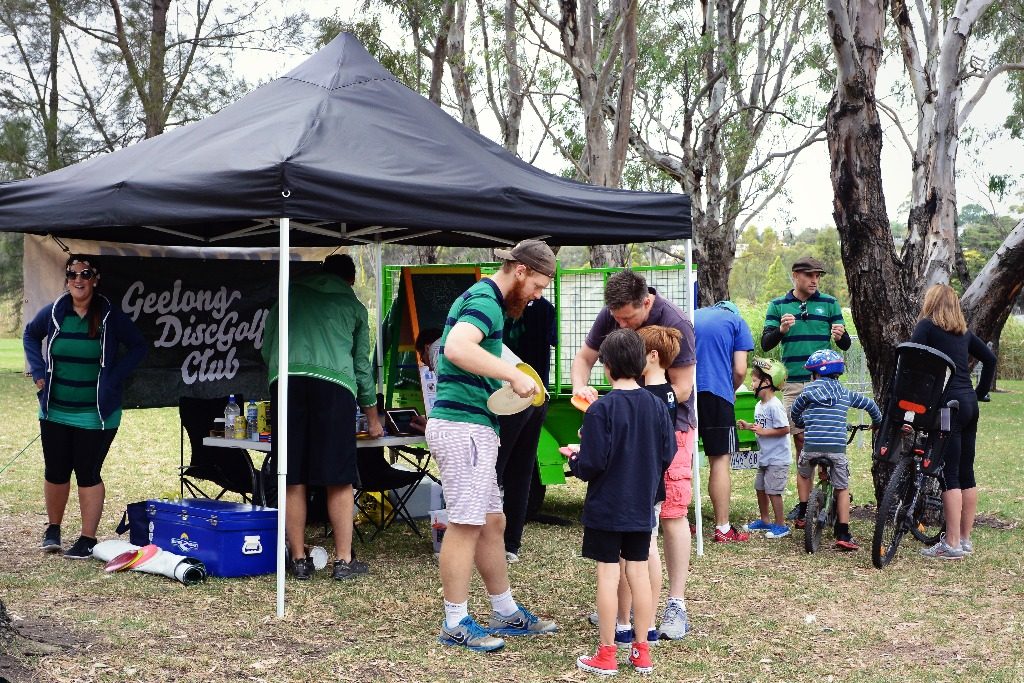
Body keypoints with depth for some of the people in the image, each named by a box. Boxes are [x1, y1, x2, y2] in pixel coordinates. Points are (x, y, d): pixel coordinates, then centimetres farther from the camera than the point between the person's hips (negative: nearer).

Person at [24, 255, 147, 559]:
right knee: (55, 473, 11)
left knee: (88, 474, 1)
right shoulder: (53, 313, -1)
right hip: (54, 411, 3)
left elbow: (138, 346, 1)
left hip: (96, 415, -3)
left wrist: (113, 379, -8)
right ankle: (53, 528, 32)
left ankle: (88, 539, 12)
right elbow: (30, 335, 18)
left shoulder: (110, 316, -8)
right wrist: (39, 372, 6)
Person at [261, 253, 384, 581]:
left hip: (286, 380, 1)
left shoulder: (292, 294, 24)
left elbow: (266, 347, 23)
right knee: (339, 480, 3)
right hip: (334, 383, -1)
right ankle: (343, 560, 5)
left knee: (293, 481, 5)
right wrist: (372, 418, 36)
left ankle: (299, 560, 10)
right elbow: (362, 364, 26)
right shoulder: (355, 307, 23)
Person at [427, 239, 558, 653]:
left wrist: (509, 381, 18)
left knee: (492, 522, 15)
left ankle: (506, 613, 24)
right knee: (465, 524, -5)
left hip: (472, 427, 11)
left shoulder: (478, 298, 19)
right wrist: (513, 374, -31)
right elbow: (456, 348, -33)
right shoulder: (486, 301, -14)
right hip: (463, 426, -11)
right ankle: (456, 624, 2)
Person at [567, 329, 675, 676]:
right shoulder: (657, 406, -1)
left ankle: (606, 654, 9)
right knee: (639, 572, 11)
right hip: (642, 508, 5)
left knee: (608, 575, 2)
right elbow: (667, 456, 4)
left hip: (606, 508, -5)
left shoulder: (600, 410, -17)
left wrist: (574, 460, 2)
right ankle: (641, 651, 17)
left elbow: (593, 464, -19)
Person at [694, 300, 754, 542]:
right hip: (716, 392, -4)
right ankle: (723, 529, -2)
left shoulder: (691, 317, 21)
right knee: (721, 459, -1)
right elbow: (739, 370, 0)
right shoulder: (737, 322, 9)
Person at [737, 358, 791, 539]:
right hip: (765, 457, 10)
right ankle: (764, 520, 30)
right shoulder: (759, 405, 9)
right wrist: (748, 426, 5)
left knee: (773, 490, -6)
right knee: (760, 488, 16)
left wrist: (763, 431, -22)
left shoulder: (775, 405, -20)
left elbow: (785, 429, -22)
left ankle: (781, 525, 4)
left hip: (777, 458, -10)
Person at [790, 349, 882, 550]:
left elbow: (794, 413, 18)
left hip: (812, 445, -1)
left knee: (803, 473, 29)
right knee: (843, 489, 9)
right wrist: (877, 423, 40)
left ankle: (802, 514, 27)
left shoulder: (809, 390, 7)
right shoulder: (845, 393, 14)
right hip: (837, 447, 1)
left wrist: (803, 423, 40)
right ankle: (843, 535, 4)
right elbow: (869, 404, 21)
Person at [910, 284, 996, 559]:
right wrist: (981, 392, 21)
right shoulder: (963, 331, 17)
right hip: (969, 404, 7)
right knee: (966, 473, 11)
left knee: (950, 474, -8)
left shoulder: (927, 326, -3)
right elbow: (990, 358, 18)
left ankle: (952, 544, -9)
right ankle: (965, 538, 17)